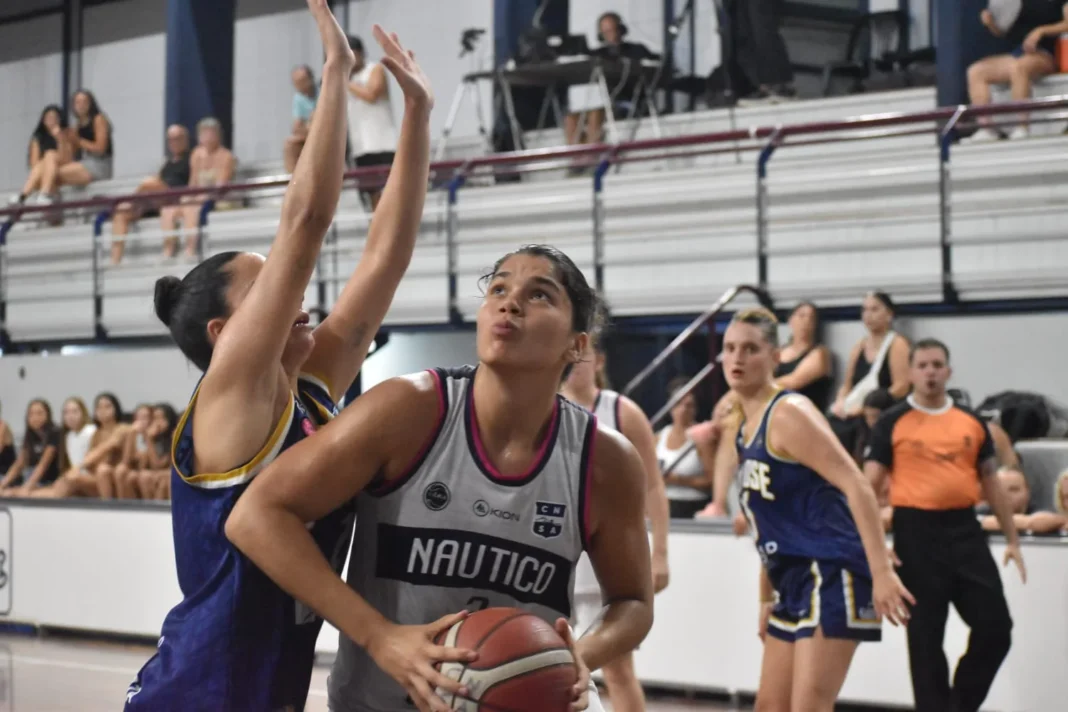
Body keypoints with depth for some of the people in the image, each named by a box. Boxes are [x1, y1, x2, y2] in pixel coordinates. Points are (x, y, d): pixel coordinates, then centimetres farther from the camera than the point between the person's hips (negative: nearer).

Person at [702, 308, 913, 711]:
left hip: (831, 575, -10)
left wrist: (882, 572, -27)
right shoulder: (740, 427, 15)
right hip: (793, 580, 10)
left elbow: (856, 487, -19)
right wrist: (767, 598, 23)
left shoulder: (789, 413, -12)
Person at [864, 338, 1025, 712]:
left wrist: (1012, 539, 13)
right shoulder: (892, 423, -1)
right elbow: (869, 485, -2)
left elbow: (991, 482, 16)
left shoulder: (971, 421, 11)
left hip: (964, 529, 4)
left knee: (996, 627, 1)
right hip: (917, 533, -4)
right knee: (925, 636, 3)